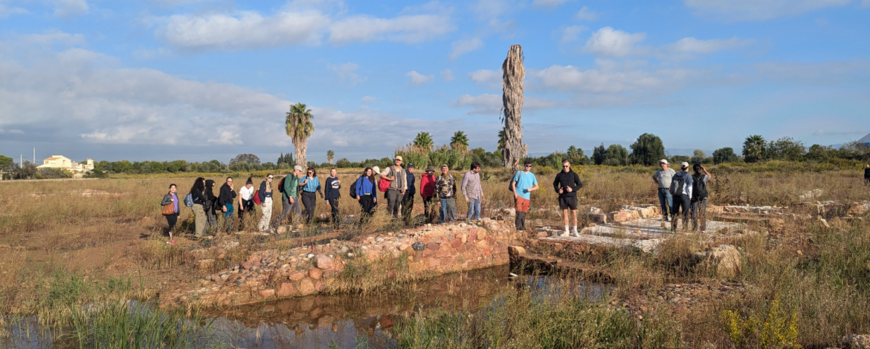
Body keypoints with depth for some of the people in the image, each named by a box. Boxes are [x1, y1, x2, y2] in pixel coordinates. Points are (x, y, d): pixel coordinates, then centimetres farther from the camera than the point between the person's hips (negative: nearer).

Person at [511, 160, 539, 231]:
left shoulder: (532, 175, 12)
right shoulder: (519, 173, 5)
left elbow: (536, 186, 15)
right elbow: (513, 183, 3)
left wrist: (531, 189, -6)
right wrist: (515, 193, -8)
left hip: (527, 197, 3)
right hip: (519, 195, -3)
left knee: (524, 213, 7)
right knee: (519, 212, -12)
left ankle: (523, 227, 19)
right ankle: (518, 227, -10)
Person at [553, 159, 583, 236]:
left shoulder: (573, 174, 0)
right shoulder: (559, 175, 5)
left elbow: (580, 184, 2)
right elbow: (555, 184, 18)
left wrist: (572, 189, -13)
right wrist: (558, 190, -3)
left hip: (572, 196, -2)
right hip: (562, 196, 2)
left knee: (574, 213, -2)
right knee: (564, 213, 5)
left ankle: (575, 231, 6)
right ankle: (566, 231, 12)